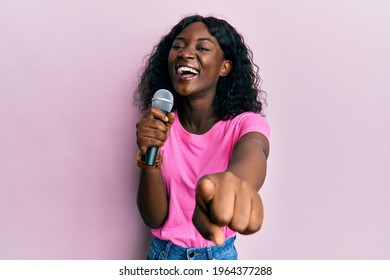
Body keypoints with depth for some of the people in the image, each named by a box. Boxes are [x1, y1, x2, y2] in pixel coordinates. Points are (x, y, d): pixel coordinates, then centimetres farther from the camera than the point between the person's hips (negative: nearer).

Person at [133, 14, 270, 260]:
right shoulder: (159, 126, -9)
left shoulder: (245, 123, -15)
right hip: (164, 253, 1)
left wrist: (235, 180, -62)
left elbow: (252, 152, -39)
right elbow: (154, 218, -12)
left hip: (219, 256, -1)